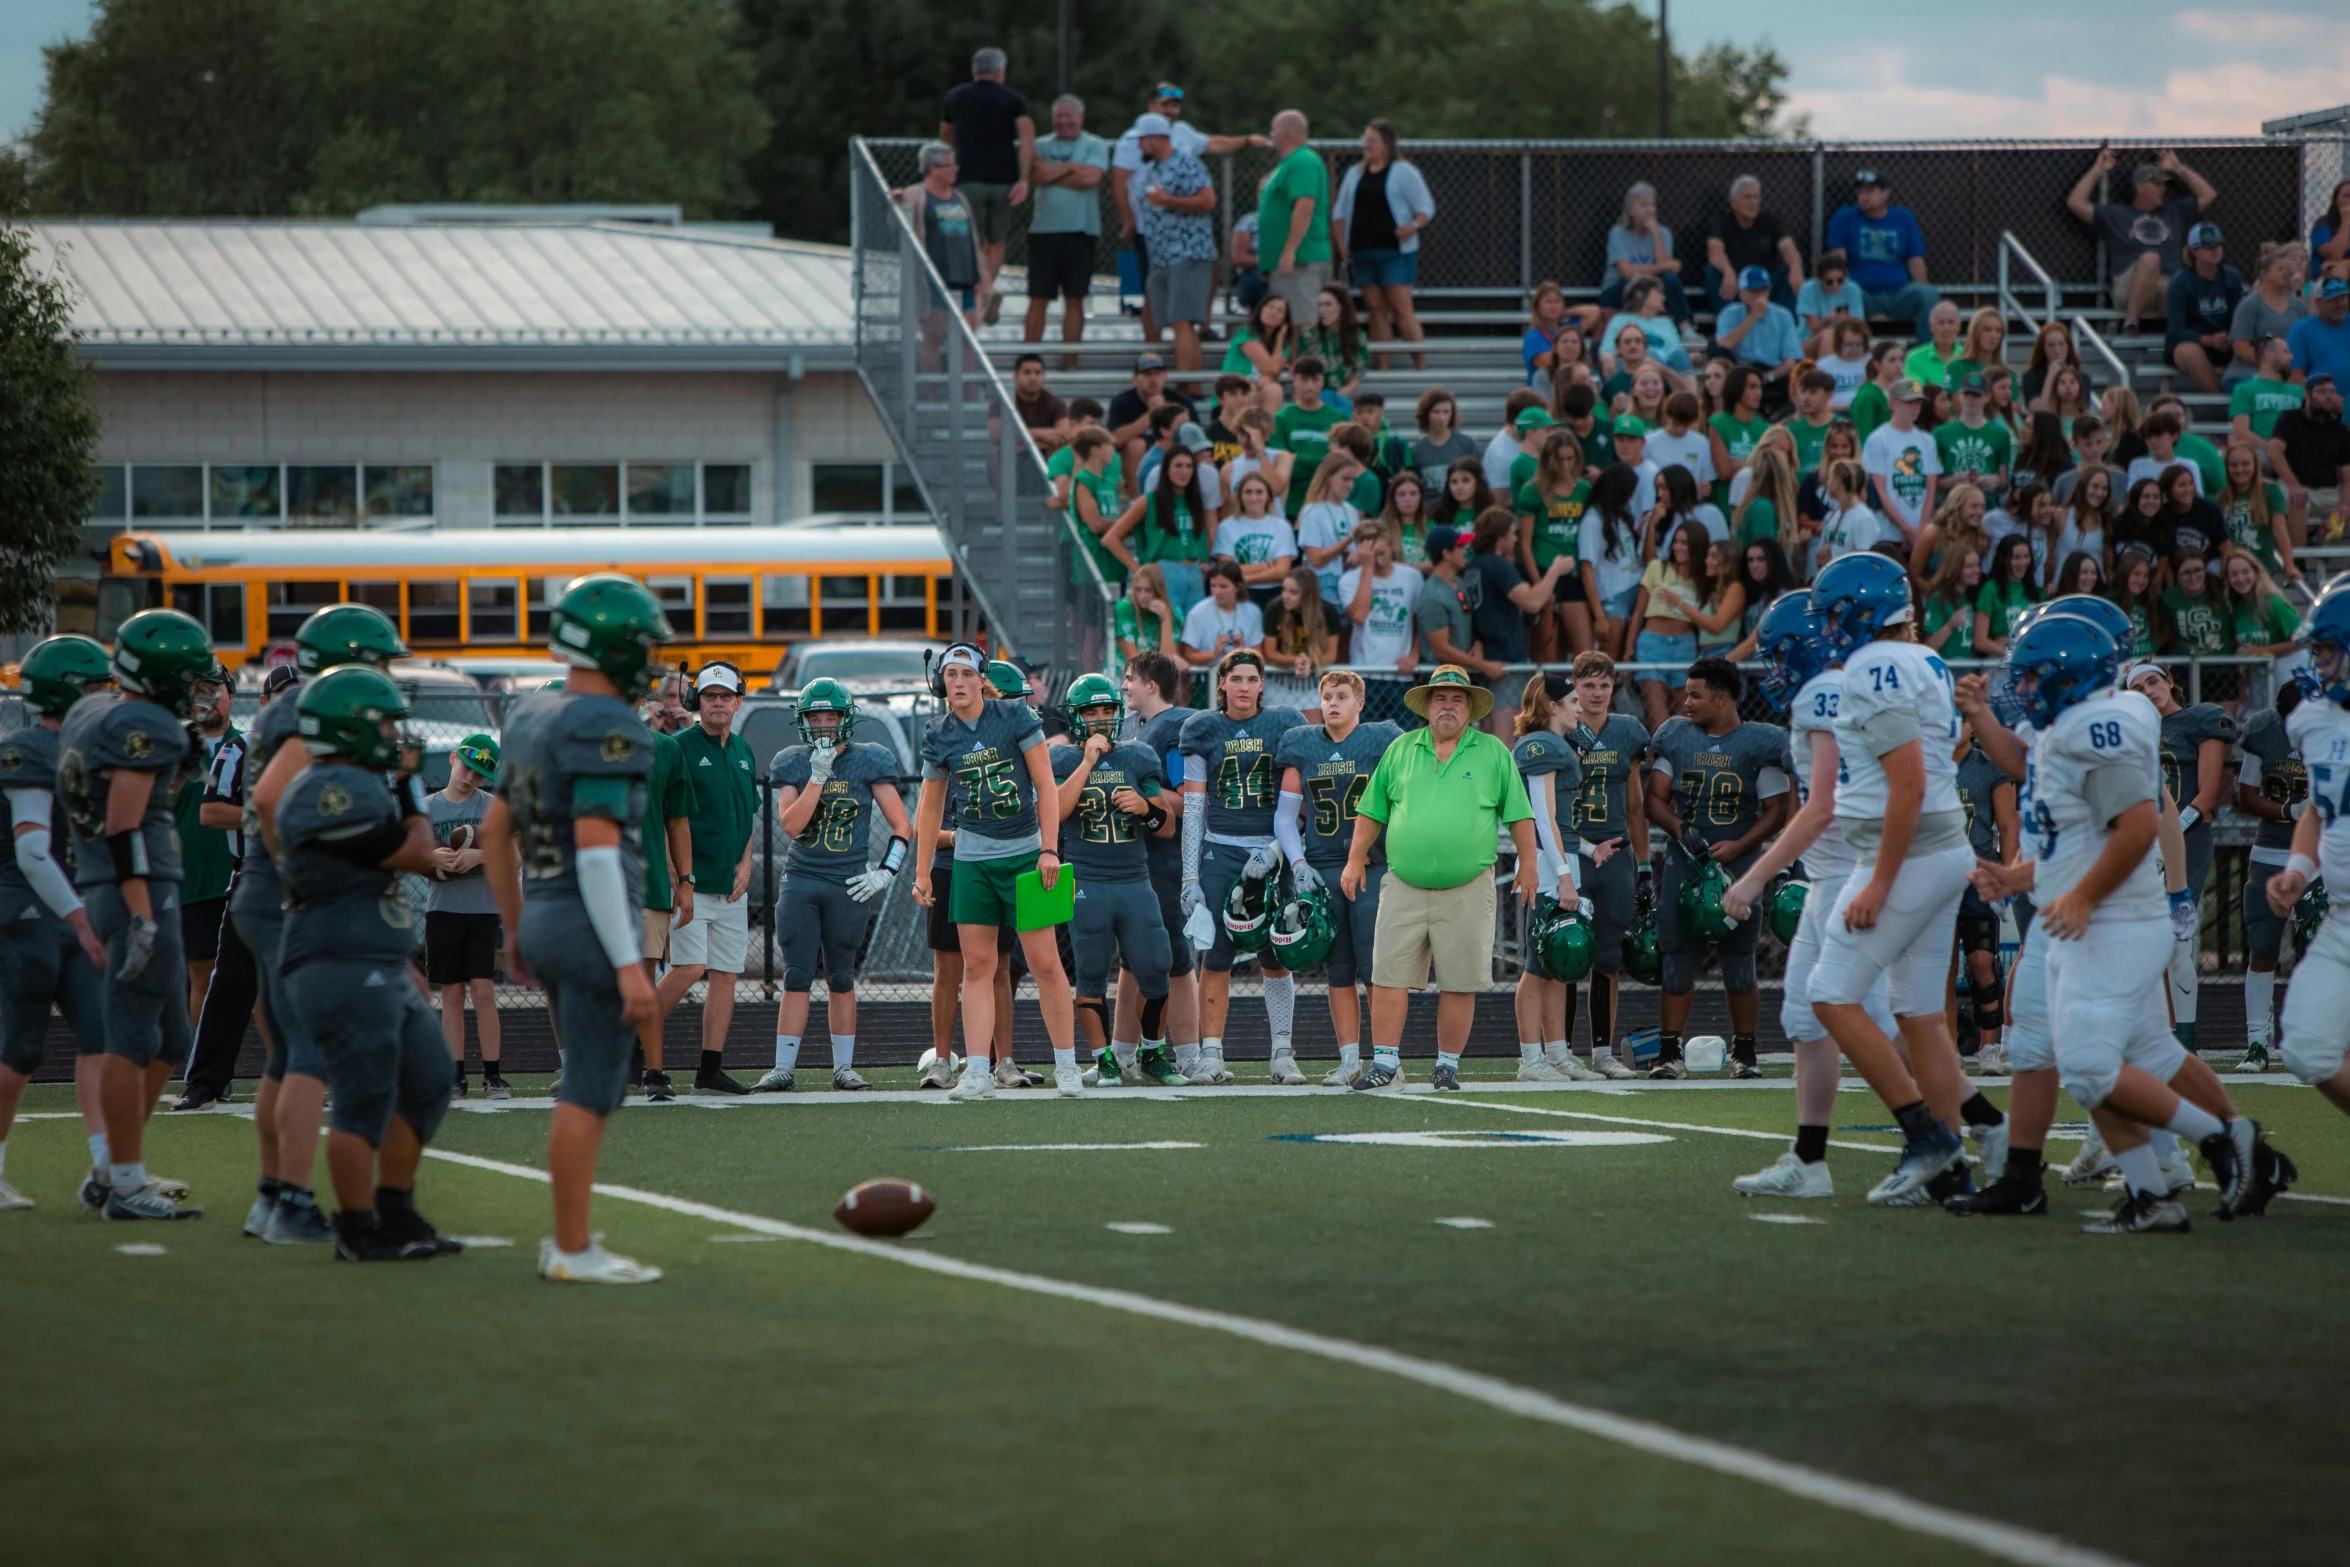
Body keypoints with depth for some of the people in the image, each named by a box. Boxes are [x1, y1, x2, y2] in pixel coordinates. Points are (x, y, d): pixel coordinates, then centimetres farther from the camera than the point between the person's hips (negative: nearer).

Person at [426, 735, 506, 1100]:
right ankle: (454, 1074, 6)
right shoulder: (427, 806, 8)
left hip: (485, 908, -2)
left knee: (484, 990, -8)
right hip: (443, 907, 2)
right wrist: (434, 857, -16)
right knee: (451, 993, 3)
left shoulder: (492, 806, 4)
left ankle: (493, 1074, -5)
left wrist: (479, 855, -19)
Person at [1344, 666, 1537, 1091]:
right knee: (1389, 977, -3)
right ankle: (1385, 1064, 1)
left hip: (1467, 891, -1)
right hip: (1404, 888, 1)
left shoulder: (1493, 753, 7)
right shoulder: (1401, 750, 11)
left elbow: (1519, 815, 8)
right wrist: (1356, 860, 9)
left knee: (1459, 984, 1)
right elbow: (1372, 812, 15)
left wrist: (1527, 865, 1)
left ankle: (1448, 1066, 11)